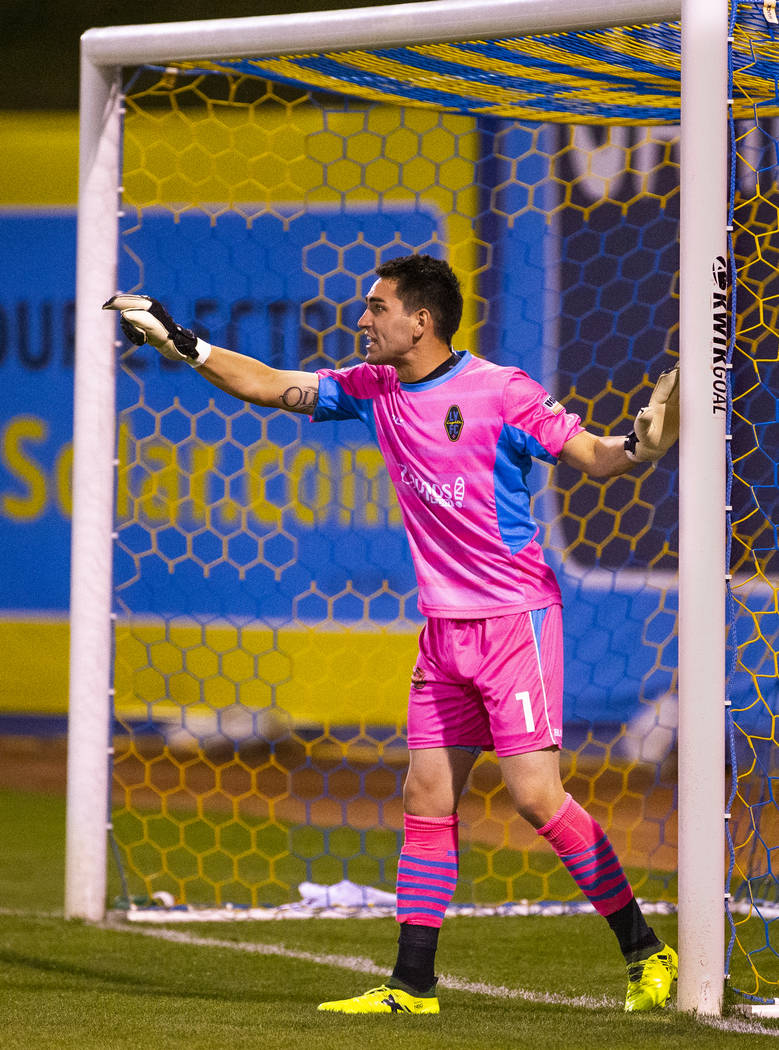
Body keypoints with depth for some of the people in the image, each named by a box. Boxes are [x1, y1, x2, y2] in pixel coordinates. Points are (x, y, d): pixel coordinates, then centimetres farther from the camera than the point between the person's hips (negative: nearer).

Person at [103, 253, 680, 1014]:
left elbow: (594, 459, -10)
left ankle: (646, 952, -2)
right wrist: (182, 344, 13)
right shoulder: (373, 390, 8)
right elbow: (272, 386, 17)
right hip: (444, 629, 7)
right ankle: (413, 985, 11)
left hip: (515, 618, -7)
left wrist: (641, 445, -30)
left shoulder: (501, 391, -12)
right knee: (426, 798, 6)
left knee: (536, 795, -13)